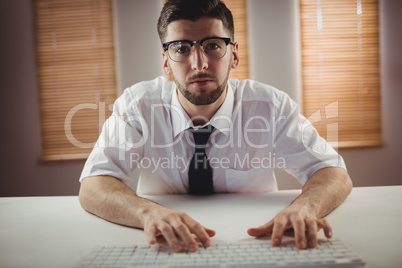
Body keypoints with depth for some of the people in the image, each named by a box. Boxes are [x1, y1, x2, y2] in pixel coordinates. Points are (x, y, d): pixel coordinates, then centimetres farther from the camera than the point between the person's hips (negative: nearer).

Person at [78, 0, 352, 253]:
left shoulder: (270, 105, -12)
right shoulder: (137, 105, -12)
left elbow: (335, 174, -12)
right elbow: (92, 188, -19)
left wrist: (303, 208, -35)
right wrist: (149, 213, -40)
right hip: (167, 250, 0)